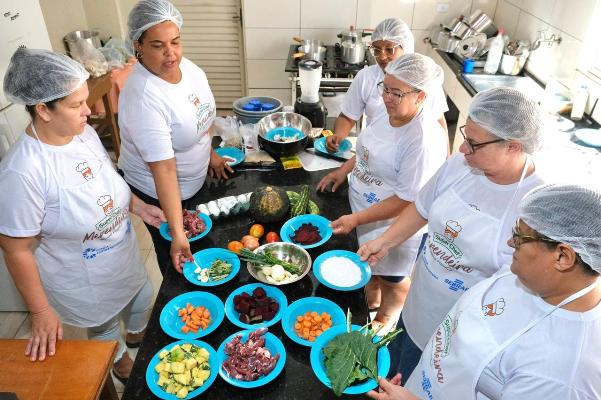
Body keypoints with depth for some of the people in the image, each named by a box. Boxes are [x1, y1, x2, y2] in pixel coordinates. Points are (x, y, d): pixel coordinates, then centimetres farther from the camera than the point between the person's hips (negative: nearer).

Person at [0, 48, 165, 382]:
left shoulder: (84, 132, -13)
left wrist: (139, 207, -6)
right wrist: (41, 312, -17)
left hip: (126, 257, 6)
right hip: (84, 284, -6)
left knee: (143, 301, 30)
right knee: (106, 329, 24)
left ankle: (138, 336, 65)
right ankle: (120, 361, 58)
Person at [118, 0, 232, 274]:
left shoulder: (188, 67, -10)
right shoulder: (143, 98, -33)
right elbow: (163, 169, -35)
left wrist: (210, 154, 10)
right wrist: (177, 233, -34)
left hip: (195, 181, 8)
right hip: (157, 192, -7)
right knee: (179, 262, 14)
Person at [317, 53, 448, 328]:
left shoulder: (424, 142, -33)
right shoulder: (391, 113, -6)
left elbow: (406, 201, -29)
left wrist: (355, 219, -27)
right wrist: (344, 170, 2)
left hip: (392, 226, -7)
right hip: (365, 210, 8)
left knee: (392, 279, 21)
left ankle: (383, 321, 49)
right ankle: (371, 301, 59)